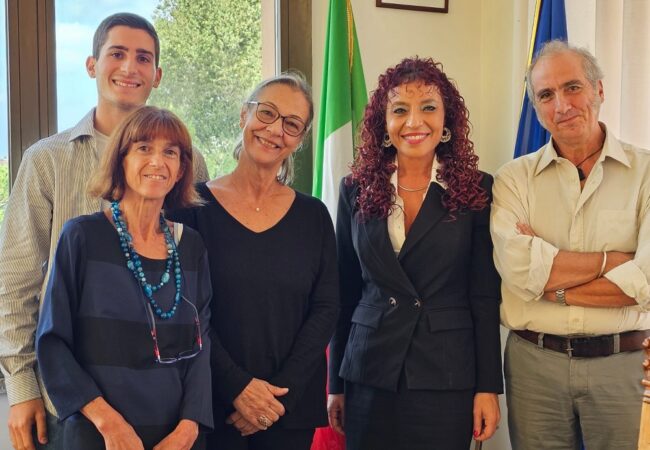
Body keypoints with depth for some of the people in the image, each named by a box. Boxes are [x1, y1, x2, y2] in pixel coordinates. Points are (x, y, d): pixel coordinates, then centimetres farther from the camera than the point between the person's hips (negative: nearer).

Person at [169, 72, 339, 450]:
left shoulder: (314, 216, 3)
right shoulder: (195, 206, -3)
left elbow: (326, 309, -1)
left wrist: (278, 394, -11)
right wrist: (237, 387, -15)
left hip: (292, 408, 2)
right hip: (212, 405, -2)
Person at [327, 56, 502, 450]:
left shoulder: (476, 191, -2)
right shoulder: (356, 190, 3)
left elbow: (485, 296, -2)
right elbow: (345, 293, 6)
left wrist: (489, 387, -5)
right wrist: (336, 384, 7)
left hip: (446, 377, -1)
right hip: (370, 374, 2)